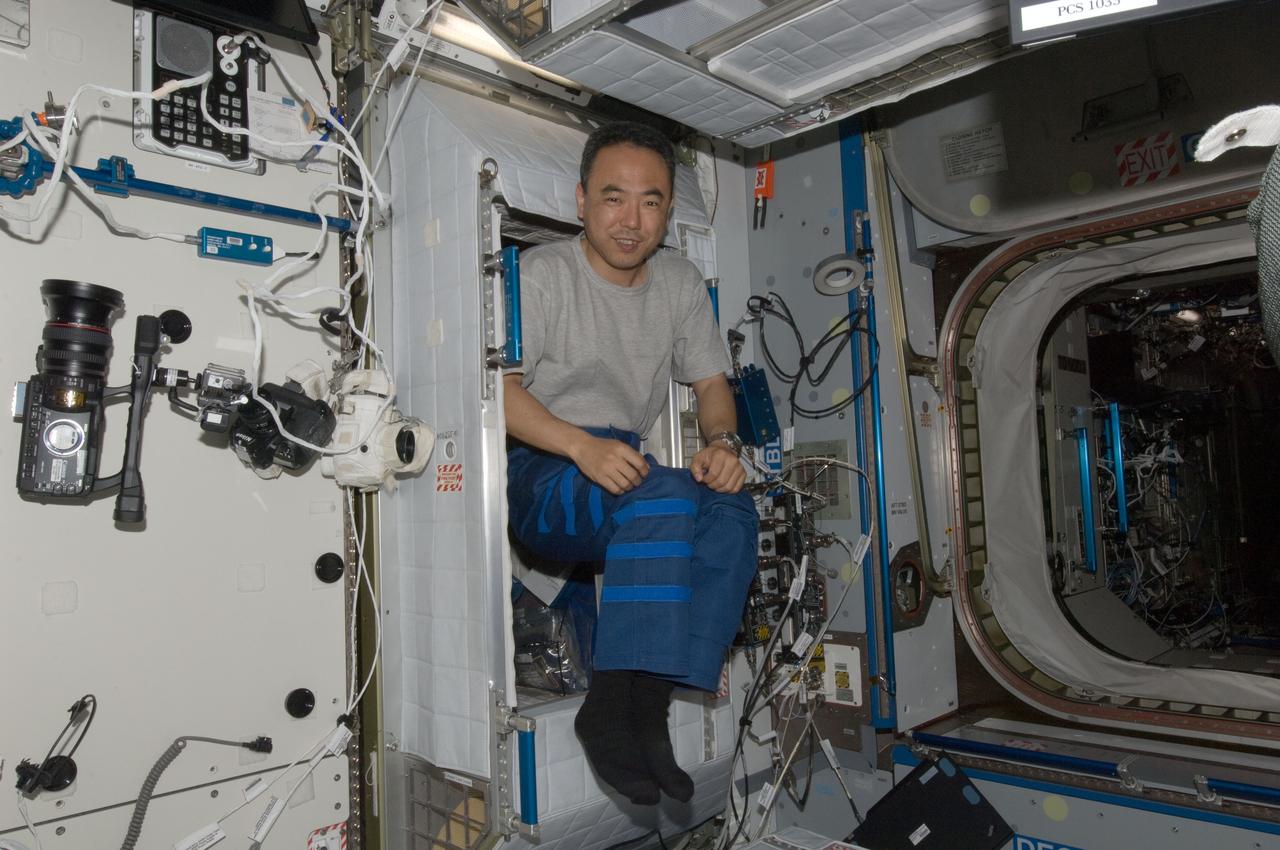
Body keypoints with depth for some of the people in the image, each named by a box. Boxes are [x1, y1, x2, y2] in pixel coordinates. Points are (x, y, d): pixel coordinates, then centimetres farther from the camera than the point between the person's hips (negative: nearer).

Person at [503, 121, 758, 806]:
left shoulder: (680, 282, 12)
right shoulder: (542, 274, -5)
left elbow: (710, 382, 14)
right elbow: (502, 388, -14)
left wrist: (723, 441, -8)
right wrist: (582, 445, -30)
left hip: (627, 466, 5)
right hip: (541, 474, -5)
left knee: (730, 507, -26)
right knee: (667, 498, -34)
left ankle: (648, 705, -24)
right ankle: (610, 707, -27)